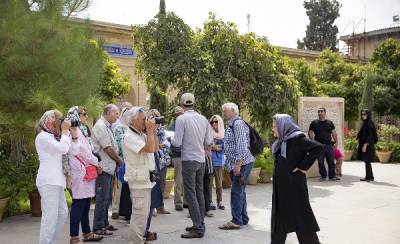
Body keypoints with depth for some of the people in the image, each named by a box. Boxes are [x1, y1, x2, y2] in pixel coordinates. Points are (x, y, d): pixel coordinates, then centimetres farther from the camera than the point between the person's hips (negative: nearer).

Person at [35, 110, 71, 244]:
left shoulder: (52, 137, 24)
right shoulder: (42, 136, -6)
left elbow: (68, 149, 16)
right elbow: (63, 149, -16)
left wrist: (70, 130, 9)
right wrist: (65, 130, -5)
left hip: (56, 180, 10)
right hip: (48, 181, -10)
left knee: (63, 213, 9)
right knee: (51, 216, -12)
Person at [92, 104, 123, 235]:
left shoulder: (107, 126, 16)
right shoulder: (100, 126, -15)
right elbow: (108, 149, -17)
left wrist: (116, 162, 7)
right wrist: (119, 161, -4)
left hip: (109, 168, 10)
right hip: (103, 168, -10)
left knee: (107, 198, 16)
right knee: (102, 198, -3)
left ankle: (105, 224, 25)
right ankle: (98, 227, 5)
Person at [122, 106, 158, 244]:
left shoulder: (142, 134, 14)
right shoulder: (129, 136, -15)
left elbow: (155, 149, 14)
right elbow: (149, 149, -25)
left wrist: (153, 131, 7)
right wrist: (150, 130, -15)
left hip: (146, 179, 10)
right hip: (138, 180, -10)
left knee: (144, 212, 17)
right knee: (140, 213, -6)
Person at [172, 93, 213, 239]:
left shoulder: (181, 119, -11)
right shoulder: (203, 119, 4)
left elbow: (177, 143, -12)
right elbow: (209, 142, 5)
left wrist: (172, 139, 9)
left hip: (189, 160, -6)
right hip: (201, 160, 6)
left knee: (191, 194, -2)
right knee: (199, 192, 14)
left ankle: (198, 228, -1)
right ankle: (200, 224, 21)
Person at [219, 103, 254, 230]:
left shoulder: (238, 123, -13)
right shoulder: (231, 124, 18)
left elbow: (241, 145, -21)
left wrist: (238, 164, -24)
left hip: (242, 163, -10)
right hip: (235, 164, 10)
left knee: (236, 191, -8)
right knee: (240, 191, 15)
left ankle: (236, 221, -4)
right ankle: (243, 218, 24)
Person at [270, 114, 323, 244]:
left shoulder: (297, 139, -15)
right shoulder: (280, 142, 9)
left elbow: (319, 147, -25)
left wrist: (303, 166, -22)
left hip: (294, 186, -8)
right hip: (280, 187, 8)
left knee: (301, 217, 1)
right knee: (279, 219, 13)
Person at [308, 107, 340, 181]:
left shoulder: (330, 123, 11)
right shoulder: (314, 123, 5)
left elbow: (334, 133, 12)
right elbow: (310, 133, 5)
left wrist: (335, 142, 4)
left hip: (329, 145, 1)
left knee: (331, 161, 2)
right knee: (321, 162, 2)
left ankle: (332, 176, 11)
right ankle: (323, 176, 13)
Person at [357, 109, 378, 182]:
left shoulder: (369, 123, -13)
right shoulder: (365, 123, 15)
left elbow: (370, 135, -19)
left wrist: (365, 145, -23)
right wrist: (360, 144, 20)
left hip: (367, 145, -10)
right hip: (364, 144, 10)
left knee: (367, 161, -4)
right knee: (367, 161, 12)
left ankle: (368, 177, 3)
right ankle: (371, 177, 18)